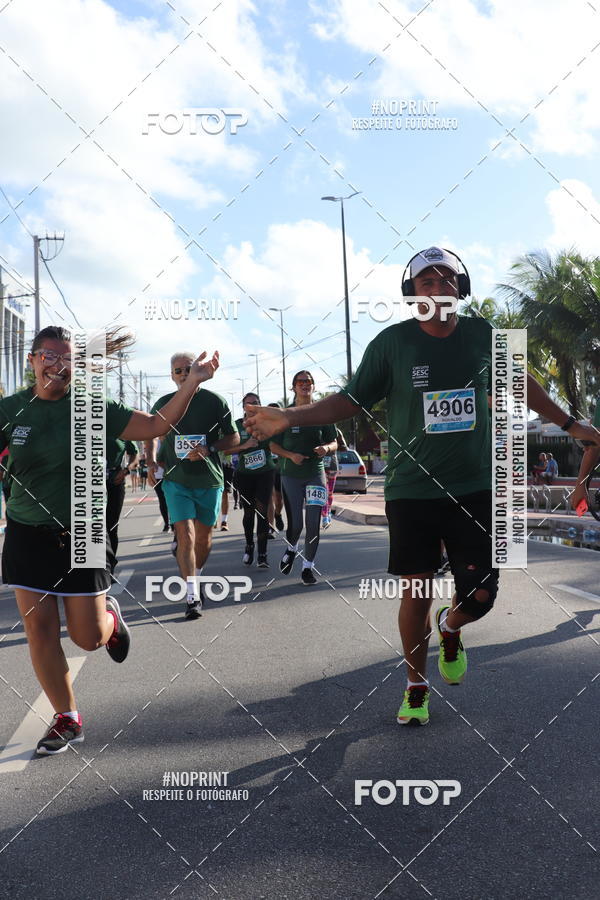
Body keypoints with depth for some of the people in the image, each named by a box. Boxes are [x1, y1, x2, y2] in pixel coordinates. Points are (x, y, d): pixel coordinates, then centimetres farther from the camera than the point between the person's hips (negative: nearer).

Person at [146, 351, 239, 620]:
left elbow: (234, 438, 2)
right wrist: (151, 461, 3)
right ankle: (192, 596, -11)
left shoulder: (215, 401, -2)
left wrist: (209, 449, -14)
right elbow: (150, 434, 20)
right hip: (176, 480, 0)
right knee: (186, 535, -13)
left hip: (209, 480, 0)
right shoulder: (164, 404, 4)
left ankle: (196, 577, 37)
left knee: (204, 536, 11)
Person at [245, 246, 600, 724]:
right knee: (417, 593, 6)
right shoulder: (392, 342, -7)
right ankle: (417, 687, 29)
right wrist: (289, 417, -16)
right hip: (413, 491, -2)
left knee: (480, 596, 0)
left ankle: (451, 628, 37)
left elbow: (520, 383, 17)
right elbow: (351, 399, -3)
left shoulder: (483, 335, 0)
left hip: (475, 489, 2)